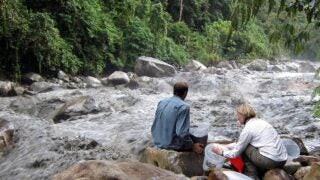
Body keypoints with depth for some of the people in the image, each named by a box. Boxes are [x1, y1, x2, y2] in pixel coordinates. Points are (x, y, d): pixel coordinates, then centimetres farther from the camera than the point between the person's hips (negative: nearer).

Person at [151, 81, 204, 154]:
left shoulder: (161, 102, 4)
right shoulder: (184, 107, -18)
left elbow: (154, 127, 11)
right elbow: (182, 133, -25)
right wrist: (193, 146, -11)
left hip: (158, 142, 8)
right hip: (172, 145, -8)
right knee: (200, 148, 12)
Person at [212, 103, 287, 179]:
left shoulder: (248, 128, -8)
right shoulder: (260, 122, 15)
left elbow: (236, 153, 0)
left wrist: (222, 152, 15)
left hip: (271, 161, -8)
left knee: (244, 148, 6)